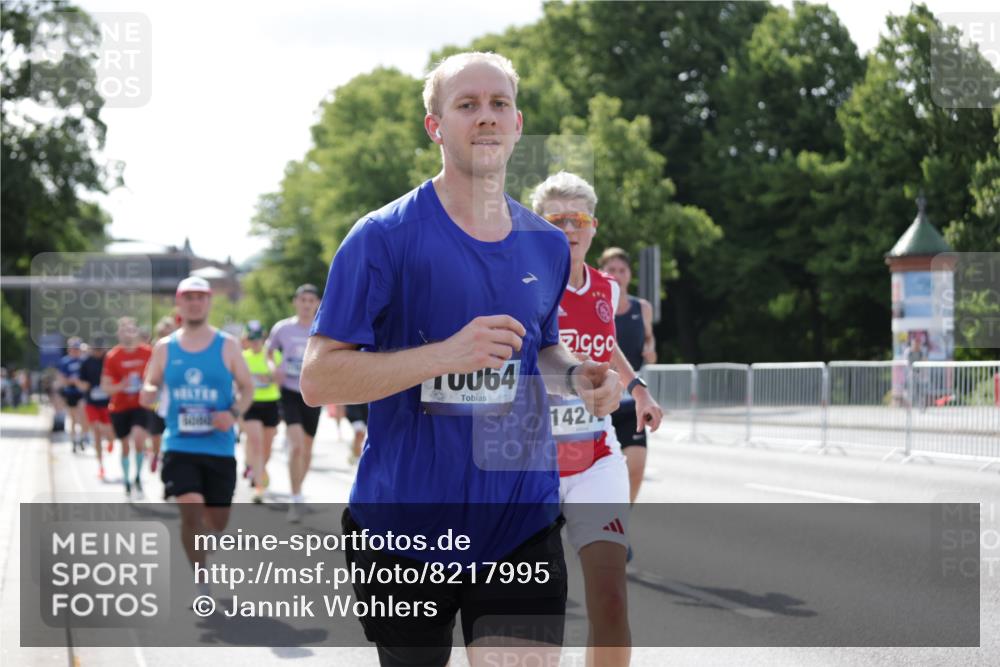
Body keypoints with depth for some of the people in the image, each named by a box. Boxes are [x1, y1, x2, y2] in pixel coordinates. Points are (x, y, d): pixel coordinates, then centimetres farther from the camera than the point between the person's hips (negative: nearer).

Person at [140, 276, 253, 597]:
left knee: (218, 520, 8)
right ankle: (200, 580, -7)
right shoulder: (164, 348, 4)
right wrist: (148, 394, -14)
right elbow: (150, 389, 11)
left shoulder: (227, 345, 1)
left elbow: (247, 388, 6)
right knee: (191, 509, -20)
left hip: (219, 447, 1)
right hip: (179, 446, -1)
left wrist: (234, 413, -14)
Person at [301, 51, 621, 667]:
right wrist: (447, 354, -24)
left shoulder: (548, 246, 9)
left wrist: (576, 376, 3)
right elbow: (318, 380, -13)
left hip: (521, 523, 3)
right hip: (404, 522, -3)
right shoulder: (384, 237, -8)